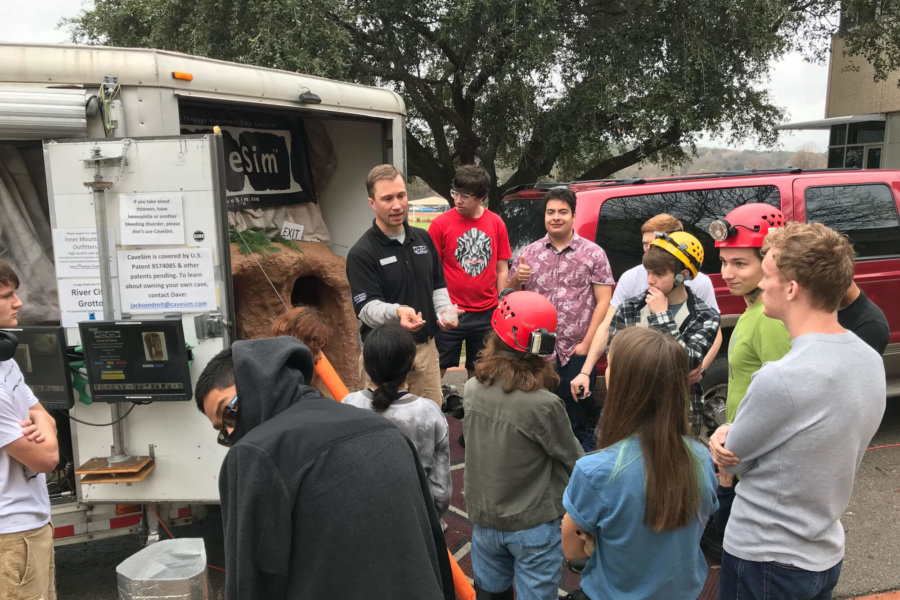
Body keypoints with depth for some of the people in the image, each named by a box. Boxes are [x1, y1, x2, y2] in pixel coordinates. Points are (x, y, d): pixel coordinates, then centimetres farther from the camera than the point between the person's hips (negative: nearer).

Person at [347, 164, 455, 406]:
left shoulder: (423, 238, 8)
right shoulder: (361, 253, -11)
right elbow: (366, 308, -17)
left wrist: (444, 312, -2)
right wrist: (396, 312, -37)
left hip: (426, 347, 5)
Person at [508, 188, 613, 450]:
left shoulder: (593, 253, 3)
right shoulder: (529, 253, 11)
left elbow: (603, 301, -2)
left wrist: (586, 344, -9)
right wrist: (516, 278, -7)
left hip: (576, 354, -3)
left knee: (578, 421, 3)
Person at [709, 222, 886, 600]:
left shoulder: (781, 378, -32)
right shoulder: (871, 360, -5)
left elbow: (732, 458, -16)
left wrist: (723, 439, 5)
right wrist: (730, 432, -10)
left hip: (764, 560, -7)